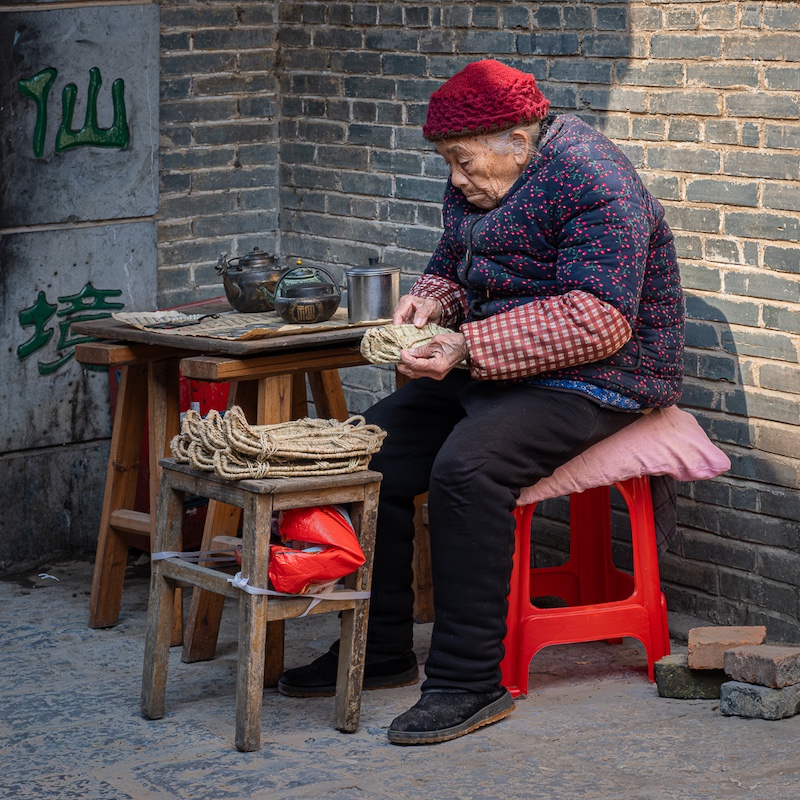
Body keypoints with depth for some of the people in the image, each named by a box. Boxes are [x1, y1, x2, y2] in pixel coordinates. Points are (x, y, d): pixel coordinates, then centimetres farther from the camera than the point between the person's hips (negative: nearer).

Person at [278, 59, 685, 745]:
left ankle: (470, 680, -25)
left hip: (593, 380, -9)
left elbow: (598, 320, -27)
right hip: (491, 372, 9)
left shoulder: (592, 180, -19)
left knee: (467, 465, -33)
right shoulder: (478, 182, 10)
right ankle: (380, 650, 6)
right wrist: (431, 301, -2)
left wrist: (467, 349, -29)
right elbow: (455, 268, 24)